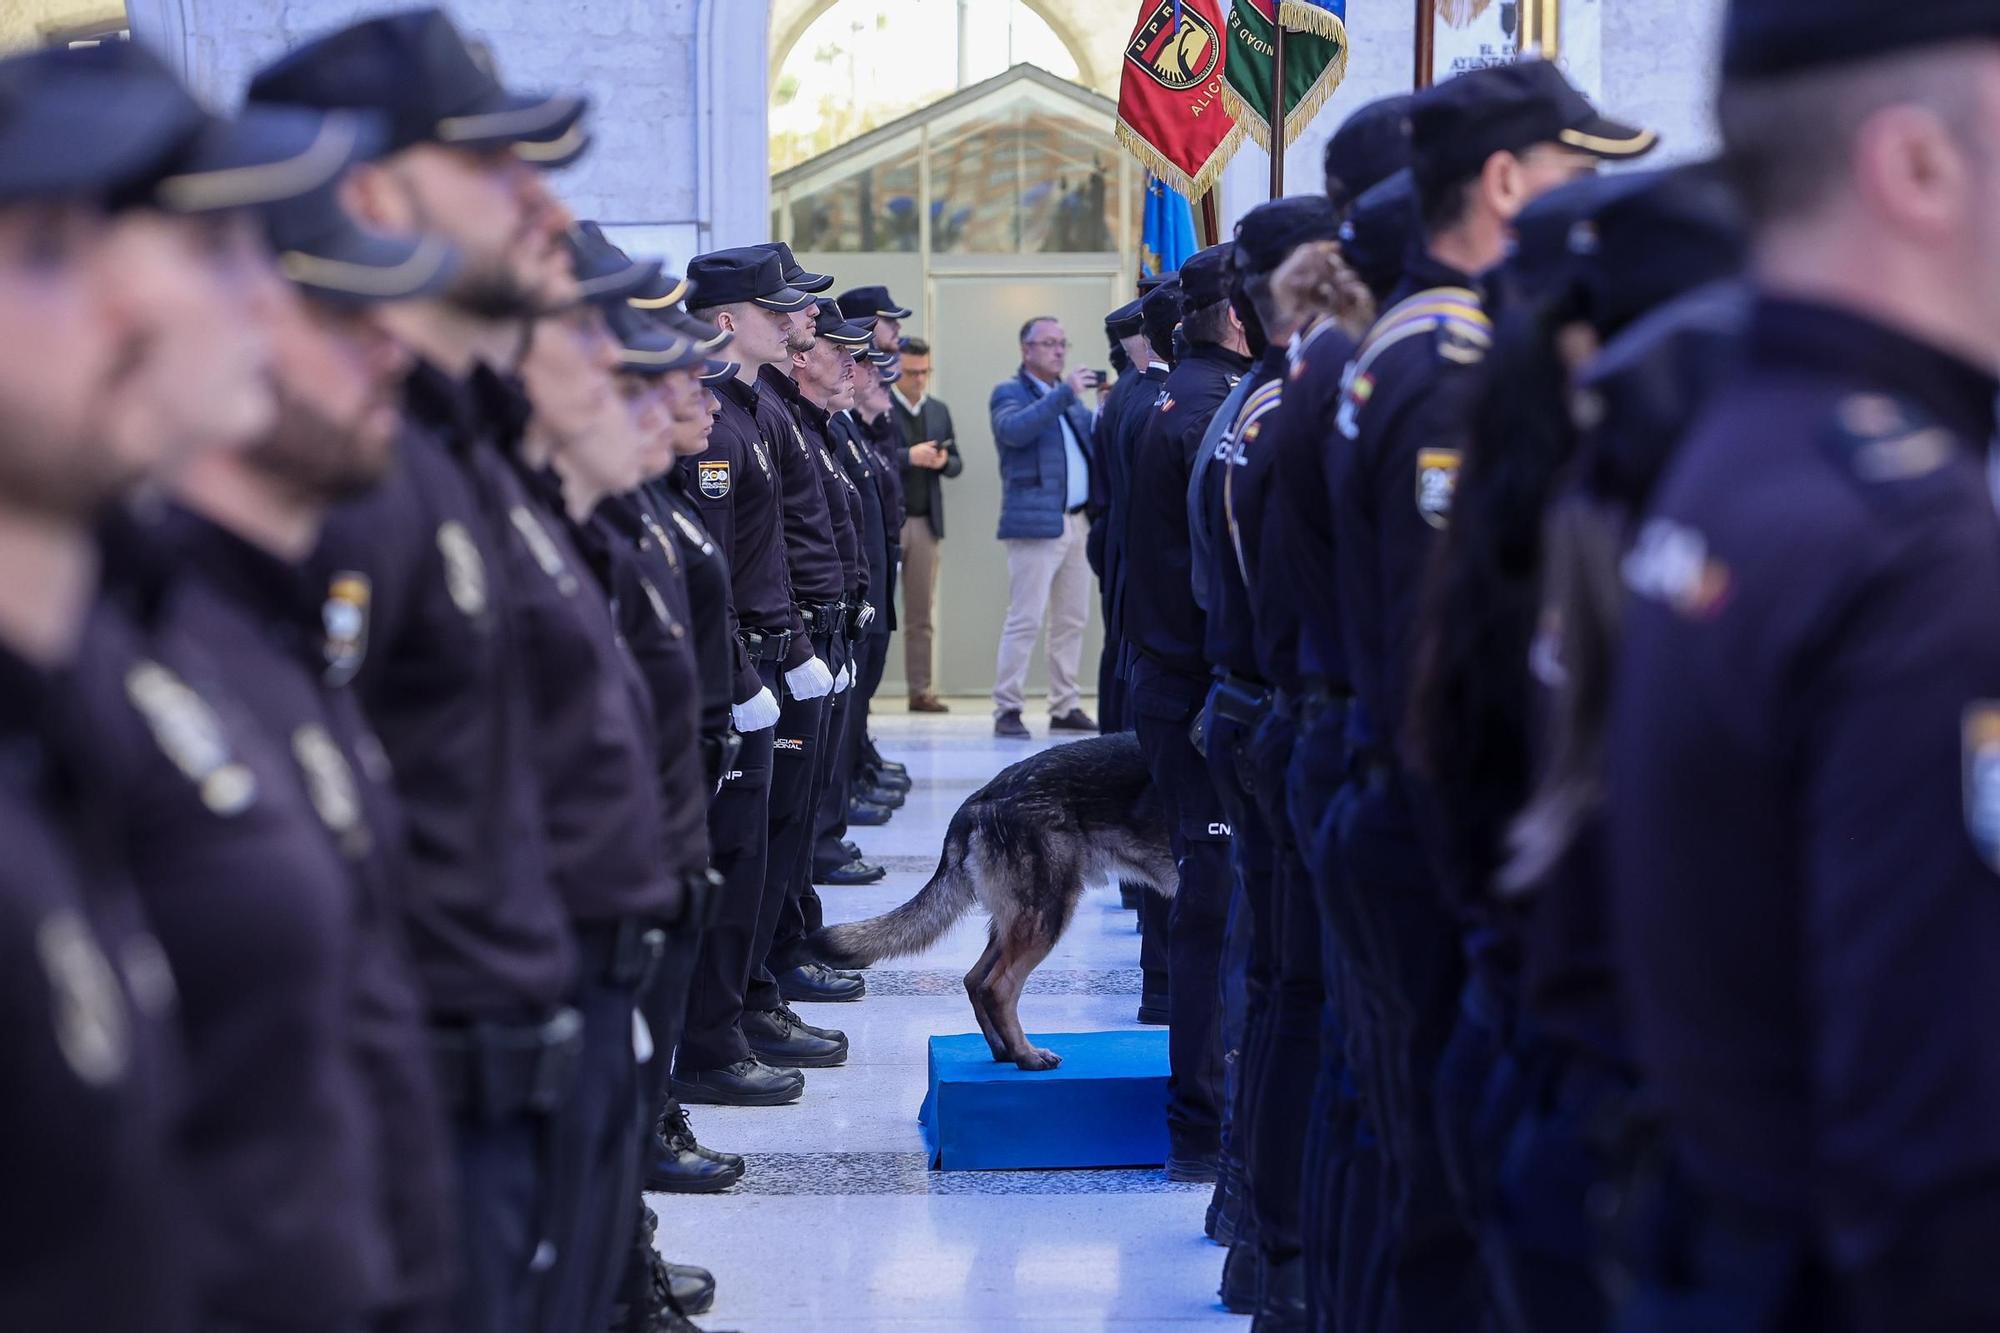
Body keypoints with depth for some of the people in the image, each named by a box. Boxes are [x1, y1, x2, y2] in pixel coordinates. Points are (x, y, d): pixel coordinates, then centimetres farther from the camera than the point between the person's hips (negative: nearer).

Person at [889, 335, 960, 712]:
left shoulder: (940, 411, 15)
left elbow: (956, 464, 16)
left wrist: (944, 462, -6)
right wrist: (909, 456, -20)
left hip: (927, 522, 5)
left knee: (921, 614, 6)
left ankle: (920, 690, 8)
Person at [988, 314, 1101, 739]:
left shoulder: (1068, 396, 22)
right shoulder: (1009, 393, 1)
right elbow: (1014, 429, -20)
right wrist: (1065, 394, -22)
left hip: (1078, 523, 7)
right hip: (1036, 522, -7)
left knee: (1072, 621, 8)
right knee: (1025, 620, -10)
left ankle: (1066, 707, 13)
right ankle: (1007, 709, -7)